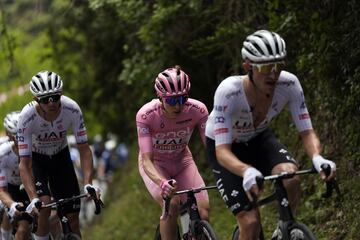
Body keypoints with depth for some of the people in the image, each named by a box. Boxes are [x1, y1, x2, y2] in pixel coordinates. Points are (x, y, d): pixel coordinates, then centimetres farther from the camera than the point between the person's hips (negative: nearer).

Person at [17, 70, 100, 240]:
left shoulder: (72, 109, -29)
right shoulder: (27, 116, -34)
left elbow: (84, 149, -23)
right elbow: (25, 164, -34)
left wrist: (88, 184, -37)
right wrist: (34, 199, -46)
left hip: (60, 156, 2)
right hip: (35, 158, -2)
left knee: (73, 220, -3)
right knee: (44, 208, -27)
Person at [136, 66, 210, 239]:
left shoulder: (197, 110, -25)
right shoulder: (146, 115, -31)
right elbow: (146, 160, -35)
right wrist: (162, 183, -55)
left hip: (182, 161, 2)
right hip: (155, 164, -2)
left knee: (203, 212, -19)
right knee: (171, 204, -31)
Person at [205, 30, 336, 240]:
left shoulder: (289, 84, -27)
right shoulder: (229, 91, -36)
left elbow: (307, 131, -22)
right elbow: (222, 151, -38)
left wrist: (317, 158, -45)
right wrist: (247, 171, -59)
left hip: (259, 139, 3)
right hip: (227, 149, -3)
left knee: (291, 177, -30)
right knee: (251, 222, -19)